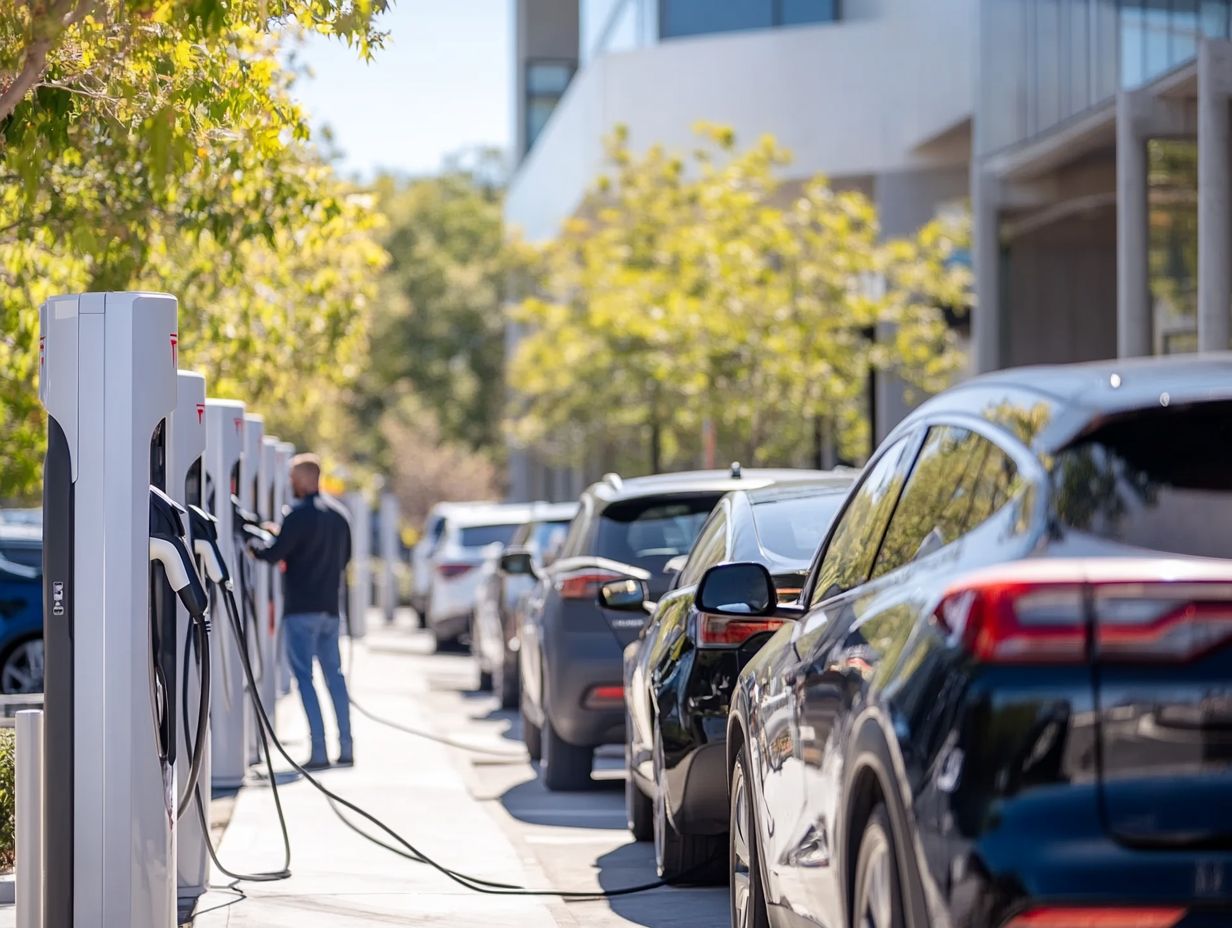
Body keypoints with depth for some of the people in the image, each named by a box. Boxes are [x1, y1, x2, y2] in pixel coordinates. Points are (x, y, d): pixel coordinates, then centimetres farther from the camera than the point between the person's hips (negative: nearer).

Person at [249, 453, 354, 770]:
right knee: (334, 673, 13)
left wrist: (252, 544, 4)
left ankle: (318, 750, -11)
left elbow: (273, 554, -15)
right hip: (330, 605, 7)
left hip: (302, 607, -7)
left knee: (304, 676, -5)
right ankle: (346, 747, 12)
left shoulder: (300, 514, -13)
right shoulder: (338, 513, 11)